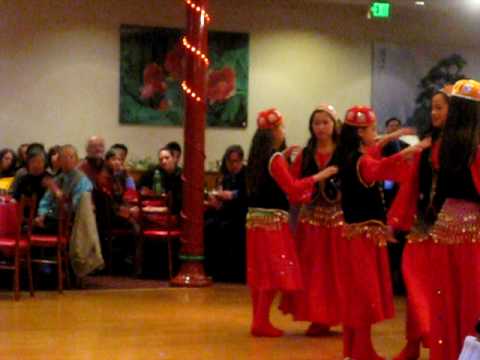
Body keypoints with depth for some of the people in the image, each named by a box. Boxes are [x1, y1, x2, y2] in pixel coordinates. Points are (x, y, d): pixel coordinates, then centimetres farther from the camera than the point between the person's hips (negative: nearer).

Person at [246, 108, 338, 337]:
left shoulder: (258, 156, 11)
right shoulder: (275, 158, -13)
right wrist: (319, 176, -15)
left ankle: (258, 320, 17)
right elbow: (292, 187, -18)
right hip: (273, 219, -9)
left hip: (255, 217, 9)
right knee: (274, 272, -4)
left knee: (260, 272, 12)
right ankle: (262, 323, -5)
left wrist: (283, 157, 22)